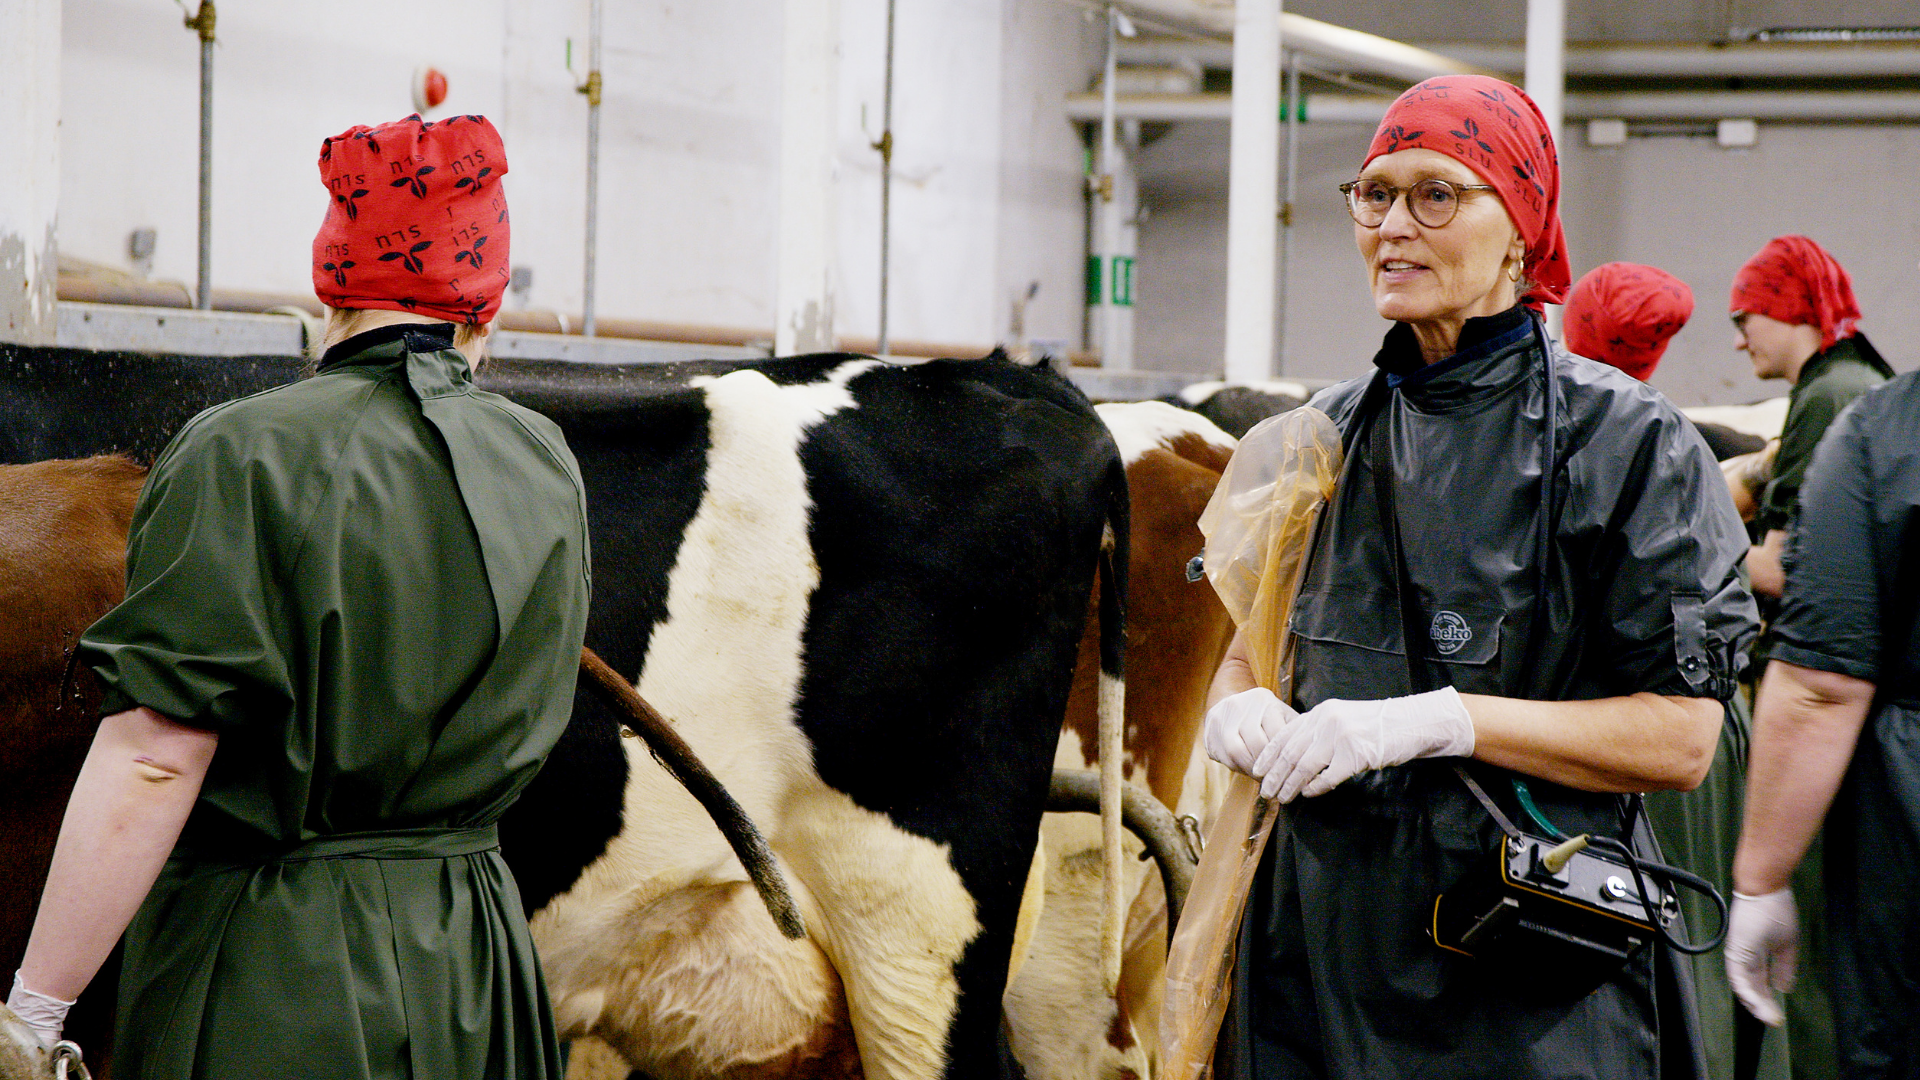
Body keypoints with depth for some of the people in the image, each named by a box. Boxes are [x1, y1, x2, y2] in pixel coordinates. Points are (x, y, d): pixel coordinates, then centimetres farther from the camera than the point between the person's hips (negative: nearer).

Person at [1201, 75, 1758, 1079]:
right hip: (1320, 935, 5)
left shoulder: (1625, 439, -8)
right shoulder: (1328, 432, 9)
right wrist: (1240, 712, -7)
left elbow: (1680, 736, -12)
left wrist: (1436, 722, -21)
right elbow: (1247, 650, 18)